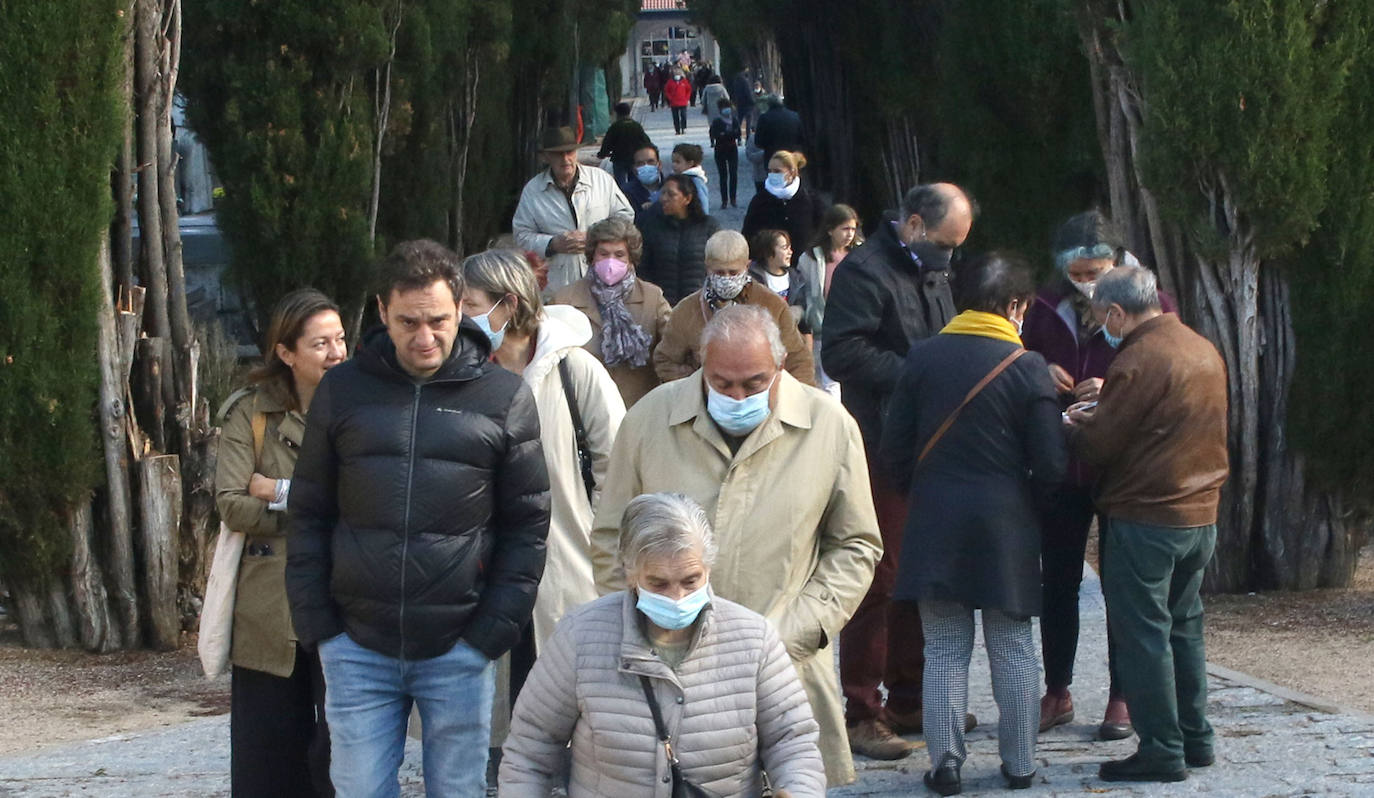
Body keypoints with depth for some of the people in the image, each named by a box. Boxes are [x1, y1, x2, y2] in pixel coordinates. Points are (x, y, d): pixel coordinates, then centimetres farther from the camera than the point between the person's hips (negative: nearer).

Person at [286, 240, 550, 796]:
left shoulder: (504, 397, 1)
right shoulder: (343, 390, 4)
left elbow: (527, 525, 3)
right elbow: (309, 515, 8)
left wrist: (494, 630, -4)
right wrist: (316, 624, 0)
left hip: (459, 649, -1)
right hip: (357, 647, 1)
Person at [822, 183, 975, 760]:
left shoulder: (931, 273, 19)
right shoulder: (864, 272, -10)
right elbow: (841, 354, -20)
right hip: (880, 448, -9)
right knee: (878, 577, -8)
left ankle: (909, 700, 23)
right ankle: (862, 712, -3)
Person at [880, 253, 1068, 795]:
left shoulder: (922, 358, -1)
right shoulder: (1027, 367, -7)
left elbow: (895, 451, 1)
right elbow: (1051, 465, -7)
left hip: (935, 526, 1)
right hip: (1006, 527, -1)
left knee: (944, 650, 6)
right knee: (1012, 649, 9)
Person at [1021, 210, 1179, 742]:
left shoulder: (1150, 304, -5)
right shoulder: (1047, 307, 5)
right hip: (1061, 465, 3)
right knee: (1057, 580, 9)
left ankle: (1122, 698, 12)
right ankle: (1057, 693, 19)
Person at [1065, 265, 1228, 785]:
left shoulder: (1137, 361, -17)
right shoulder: (1205, 351, 9)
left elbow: (1098, 447, -14)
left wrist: (1075, 426, 8)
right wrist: (1100, 418, 17)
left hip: (1145, 519, -8)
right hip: (1201, 517, 8)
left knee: (1143, 634, -2)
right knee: (1184, 628, 18)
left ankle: (1161, 751, -1)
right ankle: (1195, 738, 22)